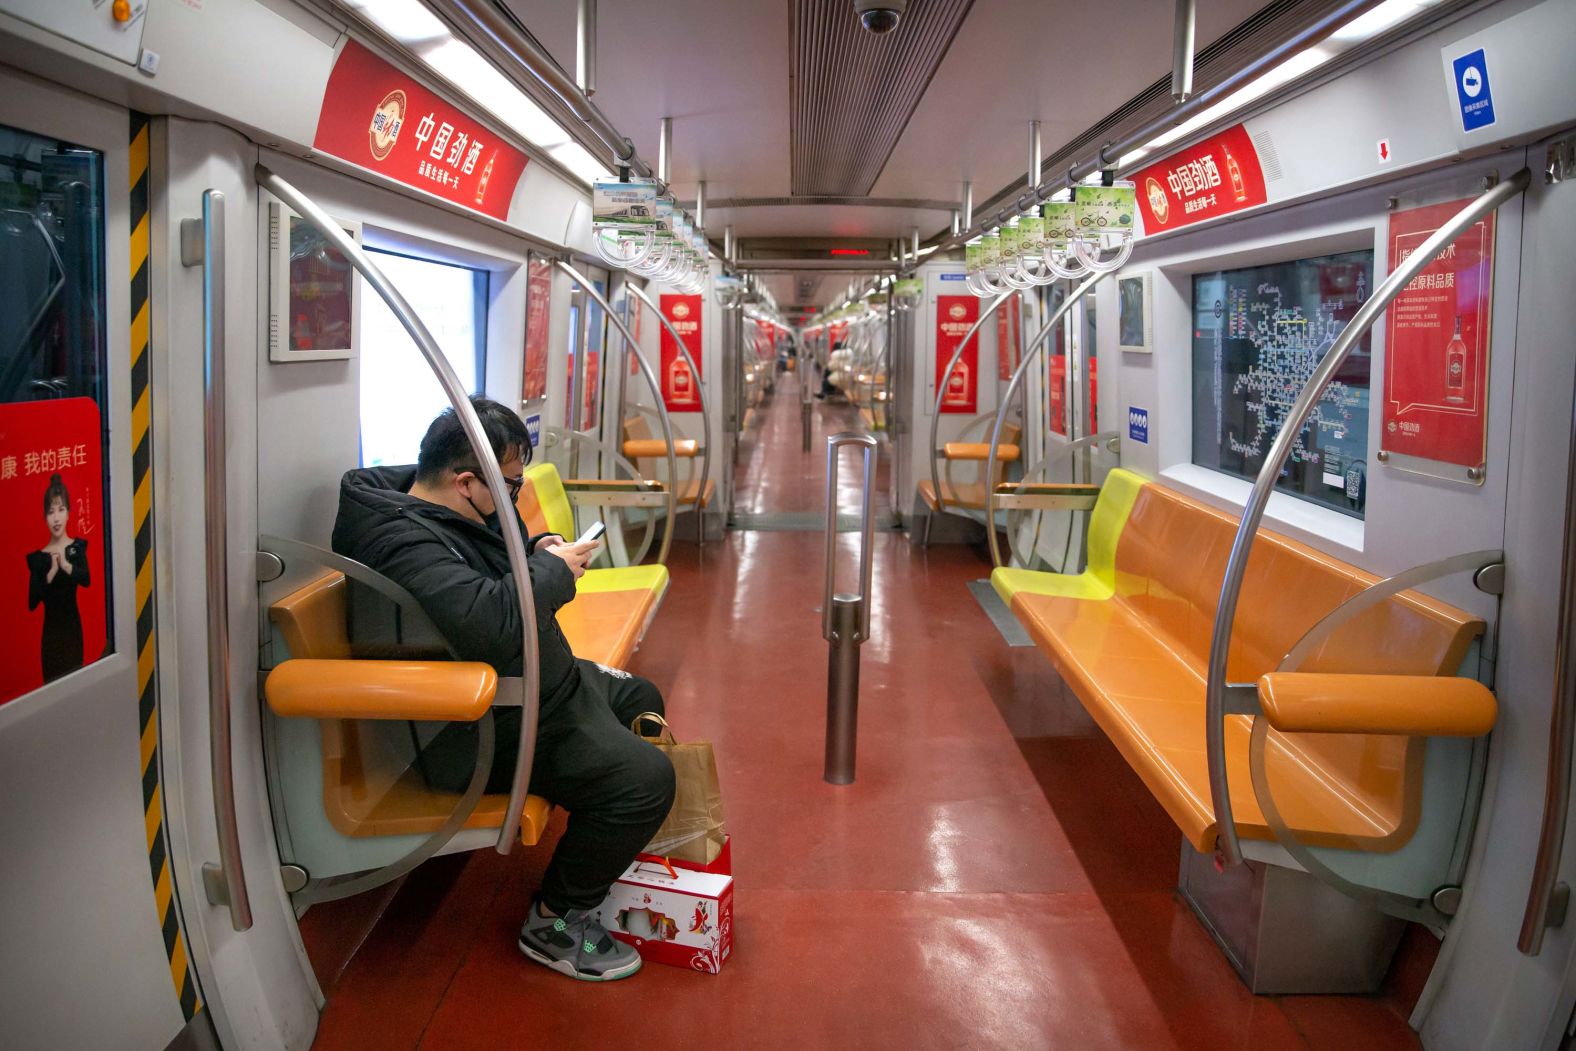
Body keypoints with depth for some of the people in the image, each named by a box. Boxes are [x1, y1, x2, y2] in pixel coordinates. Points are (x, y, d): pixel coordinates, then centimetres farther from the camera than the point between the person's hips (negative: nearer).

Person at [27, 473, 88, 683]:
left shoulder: (77, 546, 1)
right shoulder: (37, 557, -1)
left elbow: (86, 579, -18)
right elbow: (32, 602, -10)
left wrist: (66, 565, -31)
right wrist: (51, 573, -17)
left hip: (73, 626, 0)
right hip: (50, 631, 0)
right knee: (51, 680, 2)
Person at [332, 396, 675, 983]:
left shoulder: (443, 506, 5)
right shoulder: (401, 539, -28)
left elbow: (500, 559, 26)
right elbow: (489, 618, -44)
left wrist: (541, 550, 2)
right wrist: (555, 571, -24)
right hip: (495, 731, -12)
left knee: (639, 699, 24)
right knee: (644, 778, -21)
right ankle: (554, 921, -2)